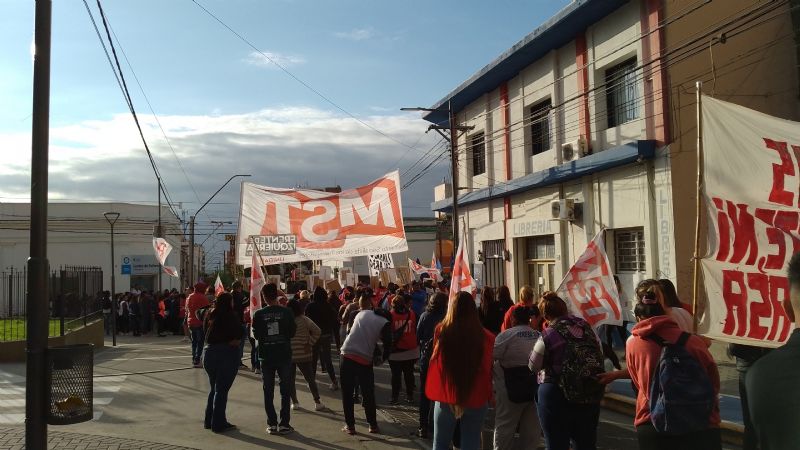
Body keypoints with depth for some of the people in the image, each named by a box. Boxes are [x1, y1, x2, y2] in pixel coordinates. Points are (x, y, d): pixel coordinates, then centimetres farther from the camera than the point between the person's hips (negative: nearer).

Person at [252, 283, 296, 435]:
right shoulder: (286, 312, -8)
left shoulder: (258, 314, -7)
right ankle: (284, 424, 7)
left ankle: (272, 424, 11)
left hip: (266, 356, 1)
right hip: (284, 355, -1)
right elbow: (292, 333, -2)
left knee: (268, 391, 10)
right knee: (285, 391, 9)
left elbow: (256, 335, -1)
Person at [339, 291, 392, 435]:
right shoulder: (385, 323, 2)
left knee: (347, 394, 9)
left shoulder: (361, 313, 7)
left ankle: (350, 425, 11)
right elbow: (388, 345, -2)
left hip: (348, 356, 1)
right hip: (365, 360, -1)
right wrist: (382, 358, 14)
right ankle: (373, 425, 19)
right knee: (368, 394, 15)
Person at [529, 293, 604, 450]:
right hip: (591, 396, 5)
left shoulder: (547, 336, -14)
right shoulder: (586, 327, 1)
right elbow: (600, 354, 12)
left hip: (558, 398, -5)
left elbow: (533, 367, -4)